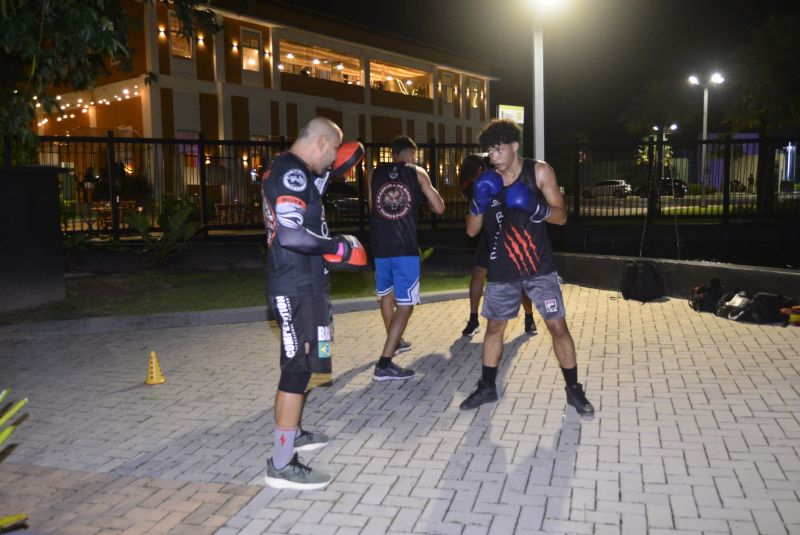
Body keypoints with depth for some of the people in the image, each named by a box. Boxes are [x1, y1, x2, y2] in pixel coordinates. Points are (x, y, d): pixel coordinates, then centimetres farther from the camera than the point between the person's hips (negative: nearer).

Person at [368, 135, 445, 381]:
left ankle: (394, 342, 44)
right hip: (405, 248, -4)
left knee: (386, 294, 26)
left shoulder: (375, 173, 9)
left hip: (380, 246, 4)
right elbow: (439, 208, 2)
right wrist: (425, 189, 19)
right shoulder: (417, 173, 1)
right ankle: (384, 364, -12)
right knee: (405, 305, -2)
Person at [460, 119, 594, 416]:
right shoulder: (487, 181, 1)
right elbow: (471, 230, 1)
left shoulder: (539, 172, -6)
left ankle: (573, 390, 13)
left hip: (539, 267, -2)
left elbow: (561, 216, -7)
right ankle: (487, 388, 26)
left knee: (558, 326, -3)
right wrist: (479, 203, -18)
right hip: (502, 270, 3)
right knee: (494, 326, 11)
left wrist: (535, 208, -26)